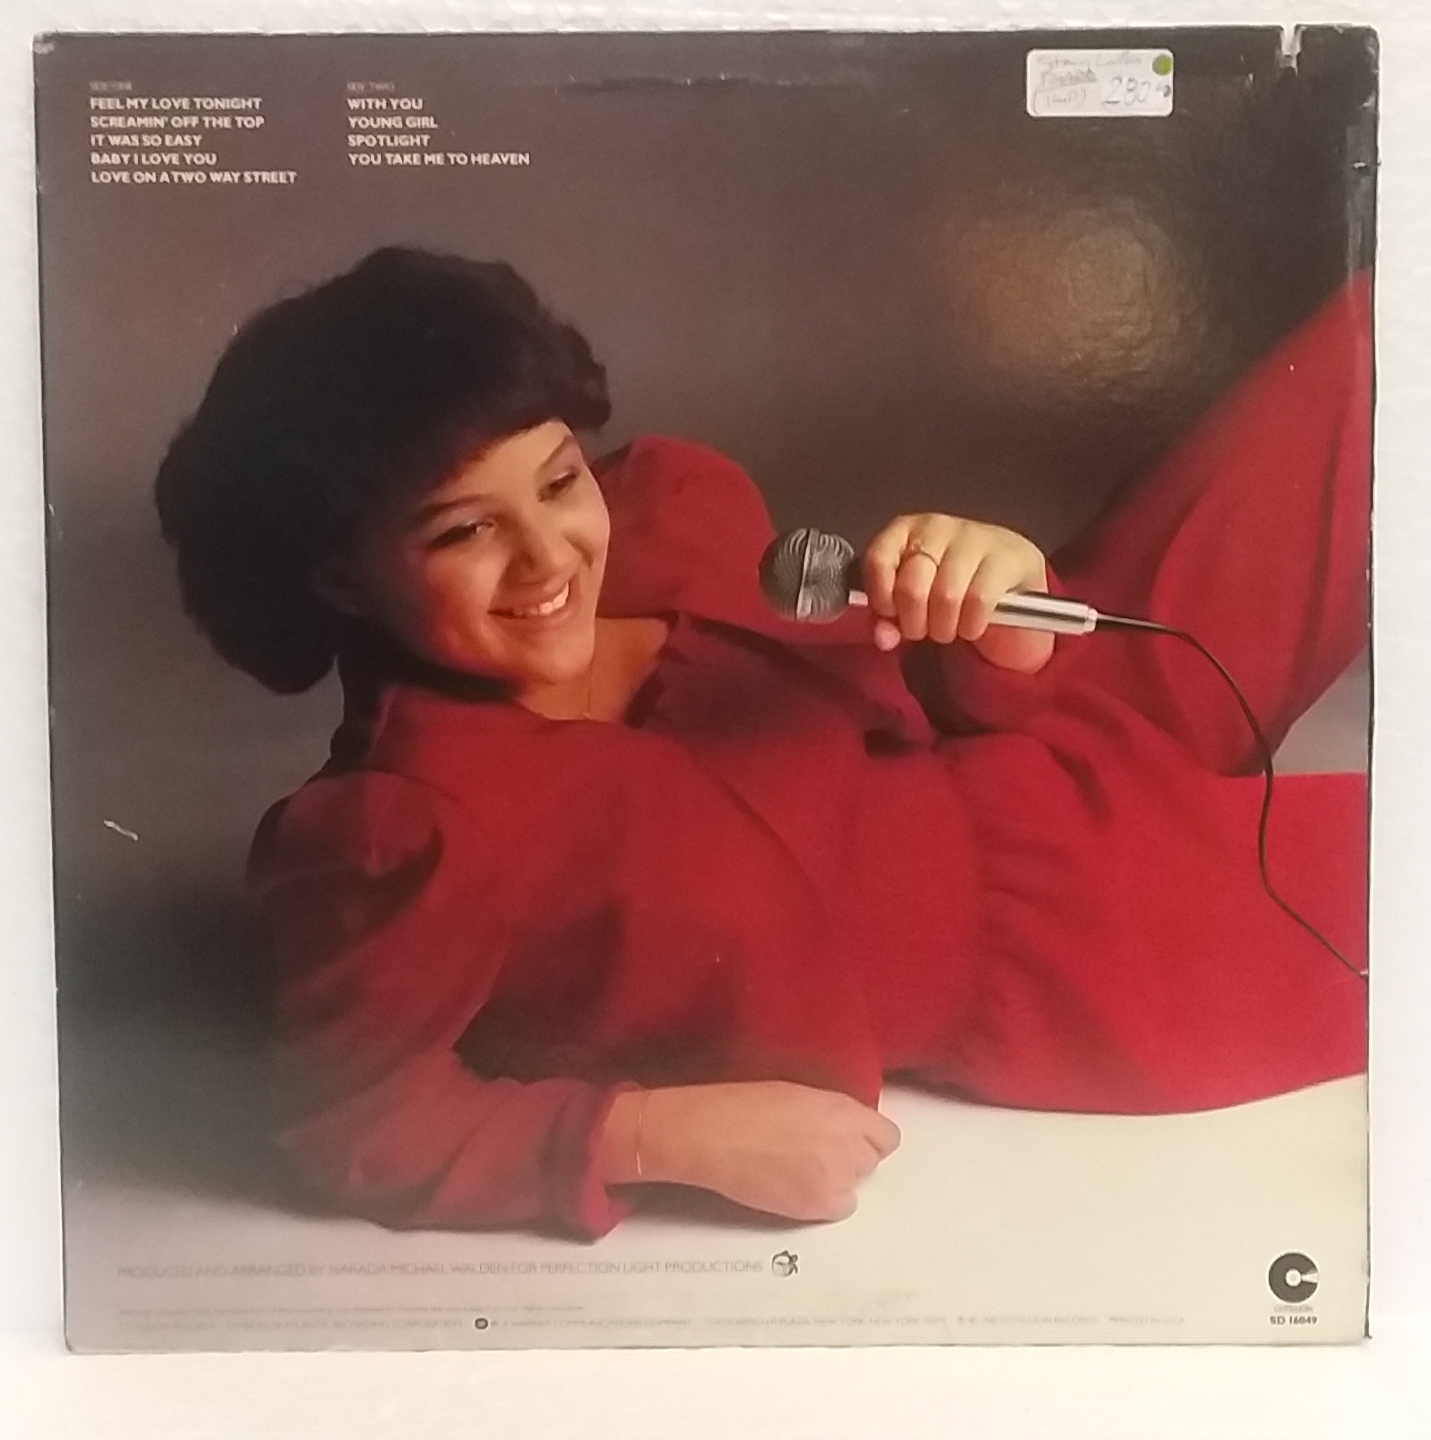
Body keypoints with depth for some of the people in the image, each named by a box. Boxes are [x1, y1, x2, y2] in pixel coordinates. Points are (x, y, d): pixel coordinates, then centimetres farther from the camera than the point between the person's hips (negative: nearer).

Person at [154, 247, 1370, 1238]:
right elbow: (355, 1126, -14)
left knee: (1357, 366, 5)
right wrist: (675, 1134, -23)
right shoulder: (402, 827, -27)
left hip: (1059, 760, 5)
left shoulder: (670, 510, -13)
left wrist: (996, 632, -23)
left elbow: (897, 690, 0)